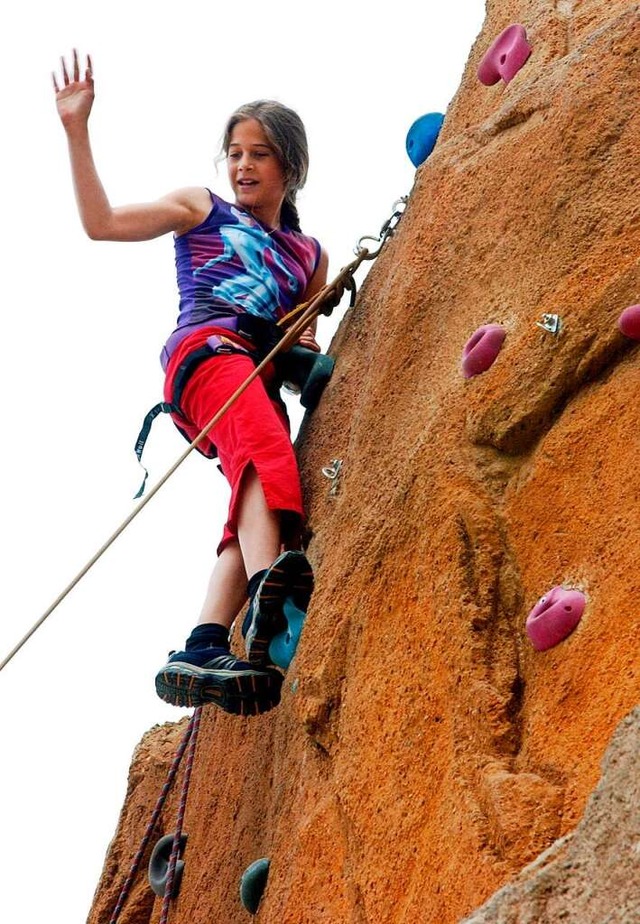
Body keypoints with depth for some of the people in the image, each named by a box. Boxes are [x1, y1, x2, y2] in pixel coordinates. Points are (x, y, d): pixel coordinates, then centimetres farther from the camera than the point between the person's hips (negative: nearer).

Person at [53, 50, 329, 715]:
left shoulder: (309, 256, 31)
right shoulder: (201, 210, 21)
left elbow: (302, 340, 31)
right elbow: (100, 222, 10)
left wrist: (308, 346, 6)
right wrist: (76, 130, 3)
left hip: (264, 377, 5)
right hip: (208, 348, -5)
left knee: (254, 513, -22)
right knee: (264, 450, -37)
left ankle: (204, 647, -35)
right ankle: (267, 589, -60)